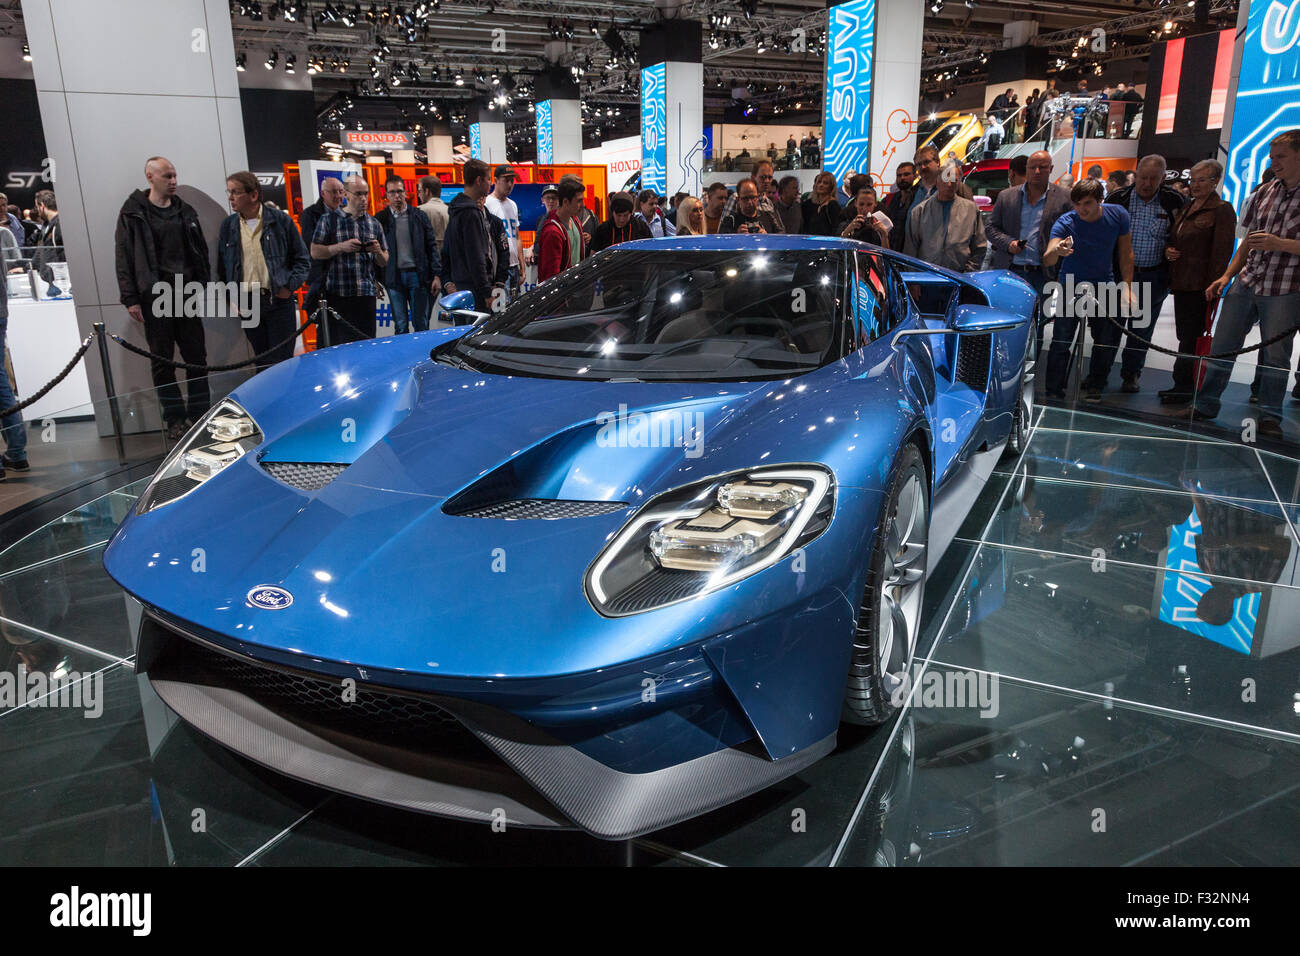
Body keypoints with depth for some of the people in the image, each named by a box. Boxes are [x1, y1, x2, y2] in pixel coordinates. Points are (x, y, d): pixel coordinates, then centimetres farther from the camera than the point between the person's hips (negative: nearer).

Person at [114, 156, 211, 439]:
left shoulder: (185, 211, 13)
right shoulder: (133, 213, -1)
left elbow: (201, 253, 16)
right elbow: (124, 258, -4)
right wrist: (130, 299, -10)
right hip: (154, 297, -4)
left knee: (196, 356, 5)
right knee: (162, 360, 2)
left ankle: (199, 413, 15)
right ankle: (174, 418, 9)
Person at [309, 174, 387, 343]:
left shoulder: (374, 224, 16)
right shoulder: (329, 219, 7)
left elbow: (384, 263, 17)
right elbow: (315, 252, 2)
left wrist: (378, 252, -5)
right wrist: (341, 247, -12)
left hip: (367, 294, 3)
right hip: (338, 293, -2)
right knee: (339, 343, -5)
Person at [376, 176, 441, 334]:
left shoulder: (419, 216, 6)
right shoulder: (380, 219, 5)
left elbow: (432, 246, 5)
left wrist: (436, 275, -3)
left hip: (417, 274, 0)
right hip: (394, 277, 0)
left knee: (421, 324, 1)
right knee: (400, 326, 3)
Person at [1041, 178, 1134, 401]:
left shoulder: (1118, 215, -11)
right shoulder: (1065, 223, -20)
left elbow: (1126, 253, 1)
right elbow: (1047, 260, -34)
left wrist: (1127, 288, -1)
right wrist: (1057, 251, -57)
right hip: (1072, 285, -3)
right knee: (1061, 342, -6)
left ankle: (1095, 387, 22)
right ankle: (1054, 391, 3)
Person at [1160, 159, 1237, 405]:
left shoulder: (1222, 210, -7)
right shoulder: (1186, 208, 17)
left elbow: (1222, 251, -13)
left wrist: (1213, 285, -19)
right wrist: (1168, 250, 6)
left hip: (1200, 285, -8)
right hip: (1181, 282, 8)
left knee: (1191, 337, -5)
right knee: (1185, 336, 11)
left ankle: (1184, 387, 1)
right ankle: (1184, 385, 18)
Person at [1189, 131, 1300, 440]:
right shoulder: (1264, 192, 10)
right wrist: (1227, 275, 11)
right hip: (1245, 284, 5)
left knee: (1275, 355, 1)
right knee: (1222, 346, 6)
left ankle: (1270, 417, 14)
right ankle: (1206, 404, 18)